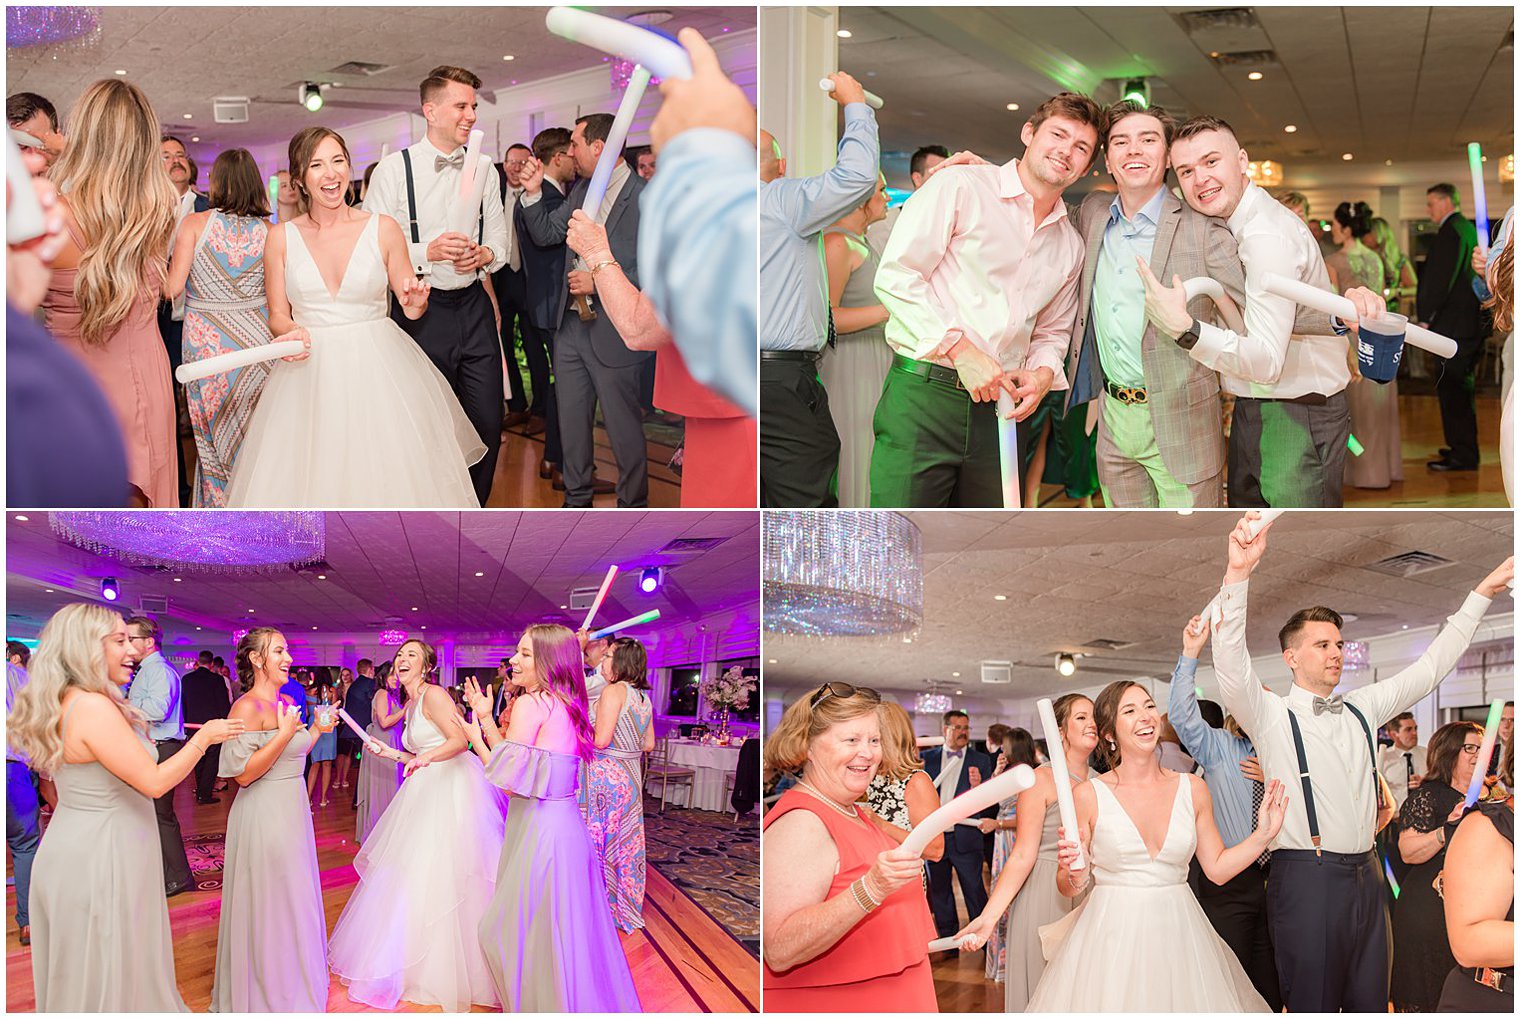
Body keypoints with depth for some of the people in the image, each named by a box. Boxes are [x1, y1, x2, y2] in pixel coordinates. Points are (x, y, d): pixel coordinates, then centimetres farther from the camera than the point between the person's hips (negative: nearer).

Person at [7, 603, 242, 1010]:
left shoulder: (65, 702, 8)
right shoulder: (94, 706, -22)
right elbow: (154, 782, -19)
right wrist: (203, 737, -8)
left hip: (76, 851, 9)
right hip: (99, 859, -9)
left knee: (77, 972, 18)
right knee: (108, 975, 2)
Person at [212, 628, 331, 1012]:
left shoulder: (286, 703, 8)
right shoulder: (248, 707, -18)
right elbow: (243, 773, -22)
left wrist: (317, 730, 8)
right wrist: (284, 733, -24)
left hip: (292, 812, 9)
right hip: (262, 817, -8)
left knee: (294, 899, 19)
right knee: (265, 903, 4)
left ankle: (291, 977, 35)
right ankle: (264, 993, 19)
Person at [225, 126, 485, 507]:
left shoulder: (384, 229, 1)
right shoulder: (281, 237, 3)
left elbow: (410, 307, 8)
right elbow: (277, 315, 7)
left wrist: (416, 301, -14)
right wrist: (290, 331, -14)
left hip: (379, 371, 0)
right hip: (311, 377, 0)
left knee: (390, 480, 0)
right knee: (313, 483, 1)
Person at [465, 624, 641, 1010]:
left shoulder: (530, 705, -14)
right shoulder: (566, 705, 10)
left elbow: (511, 781, -15)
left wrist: (476, 737, -2)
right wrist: (485, 717, 16)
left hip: (539, 829, -8)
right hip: (568, 823, 9)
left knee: (523, 932, 4)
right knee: (567, 931, 17)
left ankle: (539, 1005, 12)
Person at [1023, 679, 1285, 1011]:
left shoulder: (1192, 789, 4)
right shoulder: (1088, 796, -5)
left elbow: (1217, 868, 8)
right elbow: (1068, 887, 0)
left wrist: (1263, 835, -2)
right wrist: (1075, 872, -21)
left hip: (1177, 937, 3)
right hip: (1111, 942, -3)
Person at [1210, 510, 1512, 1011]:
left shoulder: (1361, 710, 15)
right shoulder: (1272, 715, -3)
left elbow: (1430, 667, 19)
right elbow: (1231, 662, -21)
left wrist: (1483, 592, 15)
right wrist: (1238, 571, -36)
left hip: (1365, 875, 6)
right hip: (1306, 879, -6)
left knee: (1369, 1002, 9)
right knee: (1312, 1003, -3)